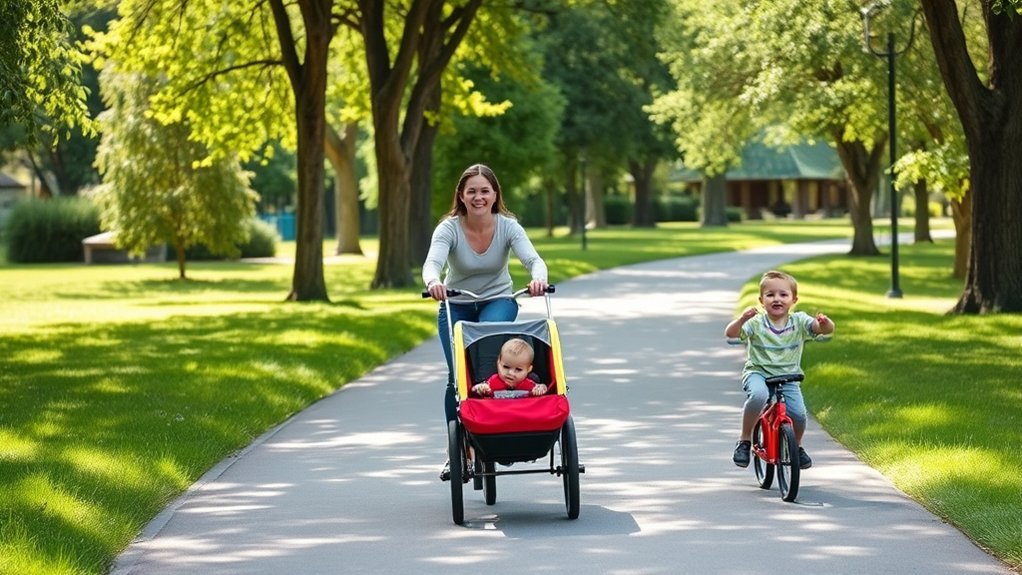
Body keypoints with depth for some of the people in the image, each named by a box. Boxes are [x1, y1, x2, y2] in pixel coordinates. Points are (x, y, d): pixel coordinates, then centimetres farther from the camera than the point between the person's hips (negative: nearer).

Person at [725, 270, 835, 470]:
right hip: (758, 373, -2)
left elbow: (827, 331, -12)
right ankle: (744, 440, -16)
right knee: (759, 395, -36)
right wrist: (741, 319, -38)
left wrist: (824, 323, -36)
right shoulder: (756, 323, -6)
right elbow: (730, 335, -18)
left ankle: (797, 446, 18)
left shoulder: (799, 322, -1)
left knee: (798, 414, -18)